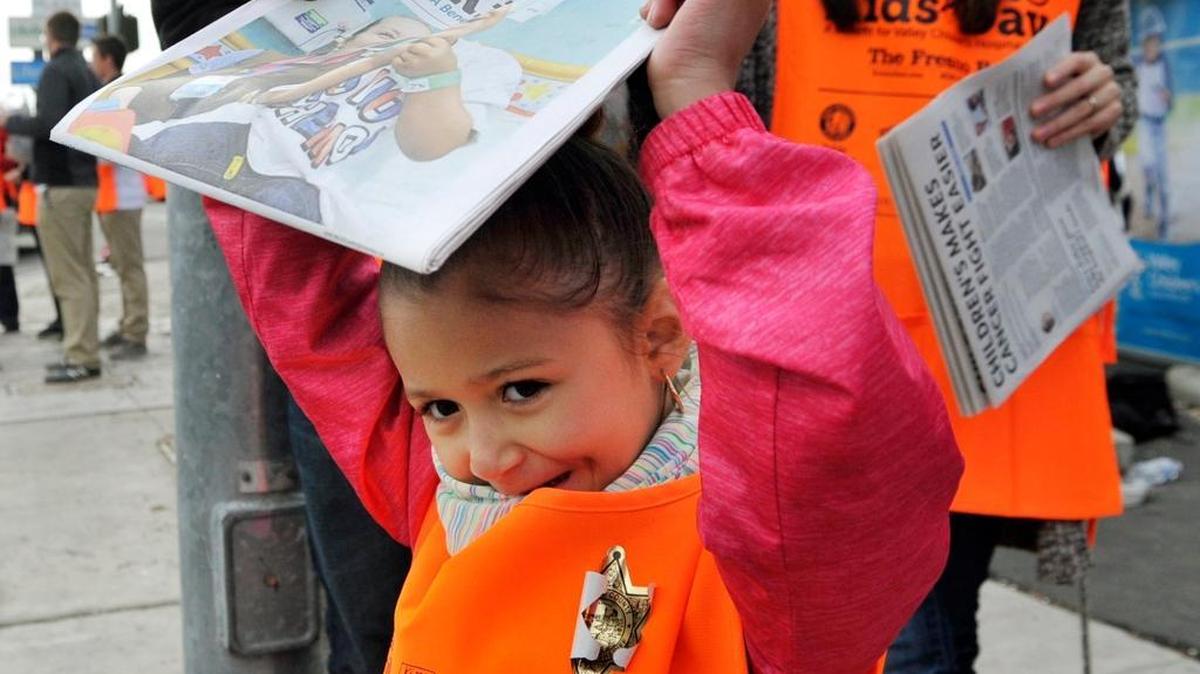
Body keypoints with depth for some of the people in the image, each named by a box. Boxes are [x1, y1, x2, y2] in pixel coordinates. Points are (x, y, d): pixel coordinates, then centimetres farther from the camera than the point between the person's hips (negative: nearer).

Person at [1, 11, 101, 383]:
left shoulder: (56, 71, -11)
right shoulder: (87, 73, 13)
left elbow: (50, 123, -22)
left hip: (60, 185, -9)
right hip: (84, 182, 9)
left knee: (70, 277, -7)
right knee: (83, 272, 11)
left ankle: (81, 358, -7)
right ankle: (84, 351, 15)